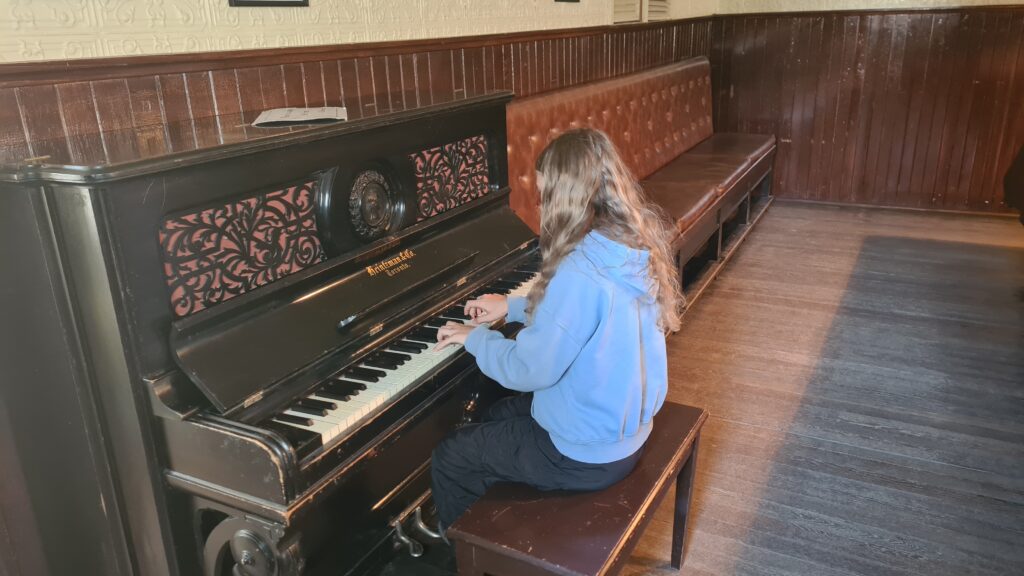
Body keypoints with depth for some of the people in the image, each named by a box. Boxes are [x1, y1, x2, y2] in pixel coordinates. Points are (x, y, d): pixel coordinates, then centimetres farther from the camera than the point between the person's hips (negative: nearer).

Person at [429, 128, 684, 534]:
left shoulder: (580, 271, -32)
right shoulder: (638, 244, -4)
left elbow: (527, 371, -24)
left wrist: (475, 338, -6)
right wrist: (514, 308, 14)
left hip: (589, 457, -9)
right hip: (630, 421, 9)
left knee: (449, 458, 8)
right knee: (498, 415, 27)